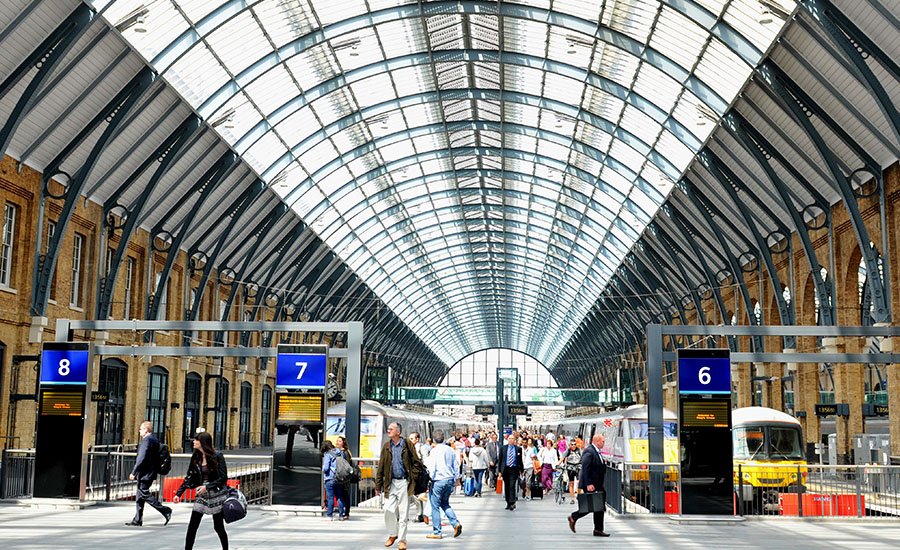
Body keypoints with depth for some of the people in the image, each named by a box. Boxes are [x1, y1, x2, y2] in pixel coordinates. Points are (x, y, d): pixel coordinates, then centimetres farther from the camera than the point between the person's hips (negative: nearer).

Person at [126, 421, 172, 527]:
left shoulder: (147, 440, -16)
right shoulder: (154, 439, 14)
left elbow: (142, 458, -21)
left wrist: (134, 472, -18)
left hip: (145, 473, -10)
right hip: (151, 473, 10)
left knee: (144, 493, -7)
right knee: (139, 496, 12)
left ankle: (165, 510, -7)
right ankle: (137, 520, 15)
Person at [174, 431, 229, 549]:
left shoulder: (217, 456, -12)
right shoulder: (196, 457, 4)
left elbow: (223, 478, -13)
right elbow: (189, 477, 6)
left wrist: (207, 487, -22)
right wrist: (179, 493, -2)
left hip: (217, 495, -5)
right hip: (201, 495, 5)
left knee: (218, 526, 5)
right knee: (192, 526, -3)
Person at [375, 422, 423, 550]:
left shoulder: (407, 444, -2)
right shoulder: (386, 446, 7)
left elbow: (416, 463, 2)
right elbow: (381, 467, 8)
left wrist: (412, 478, -4)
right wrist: (378, 485, 7)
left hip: (404, 482, -3)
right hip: (390, 483, 3)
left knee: (403, 512, 0)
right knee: (388, 510, -4)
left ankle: (402, 540, 9)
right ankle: (392, 534, 18)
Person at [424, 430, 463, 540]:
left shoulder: (435, 451, -10)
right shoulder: (450, 450, 8)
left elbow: (432, 468, -13)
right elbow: (456, 466, 14)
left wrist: (429, 479, -3)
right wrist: (456, 479, 23)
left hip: (438, 480, -7)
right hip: (450, 480, 7)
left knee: (435, 506, 3)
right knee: (445, 503, 20)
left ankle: (436, 532, 6)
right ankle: (456, 523, 2)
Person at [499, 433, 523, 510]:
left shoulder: (518, 449, 3)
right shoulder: (503, 448, 7)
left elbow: (520, 460, 7)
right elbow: (500, 460, 7)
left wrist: (521, 470, 5)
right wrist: (500, 471, 3)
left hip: (514, 469, -2)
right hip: (505, 469, 2)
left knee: (512, 486, -12)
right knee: (506, 487, 7)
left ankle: (512, 503, -13)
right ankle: (508, 503, 15)